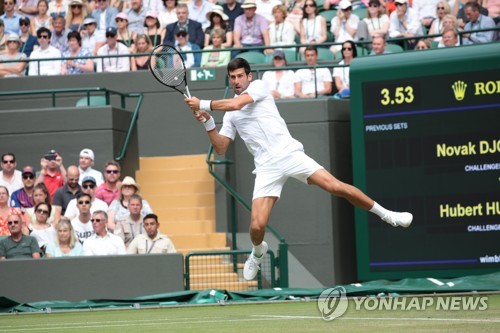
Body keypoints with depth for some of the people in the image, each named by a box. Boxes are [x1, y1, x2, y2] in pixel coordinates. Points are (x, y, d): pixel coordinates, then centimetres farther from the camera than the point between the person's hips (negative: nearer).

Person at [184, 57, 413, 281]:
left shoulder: (258, 86, 5)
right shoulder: (230, 115, 19)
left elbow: (236, 104, -13)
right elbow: (220, 148, 17)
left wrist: (203, 104, -5)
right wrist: (208, 123, 3)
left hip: (289, 153, -3)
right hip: (267, 168, 3)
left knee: (337, 187, -18)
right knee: (257, 226, -12)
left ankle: (385, 215, -2)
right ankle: (258, 252, 24)